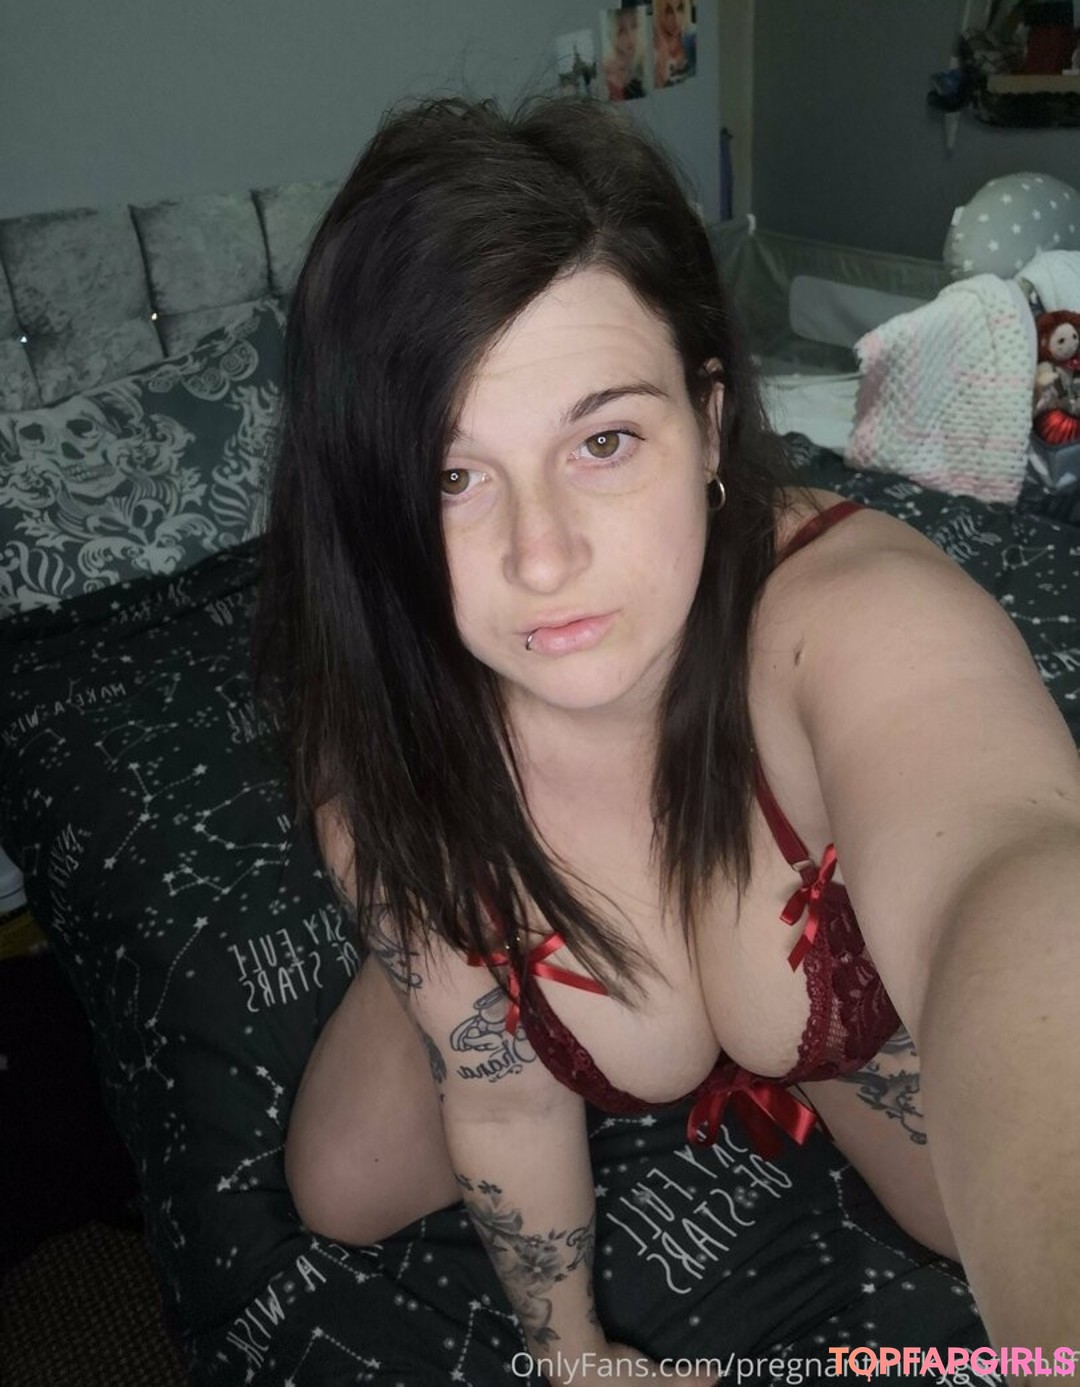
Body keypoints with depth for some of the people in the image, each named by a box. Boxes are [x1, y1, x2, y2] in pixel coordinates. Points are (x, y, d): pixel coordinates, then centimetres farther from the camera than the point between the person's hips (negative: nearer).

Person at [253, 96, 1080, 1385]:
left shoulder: (852, 610, -44)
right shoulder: (382, 746, -32)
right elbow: (504, 1092, -19)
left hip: (861, 990, -1)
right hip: (542, 984, 2)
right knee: (340, 1194, 10)